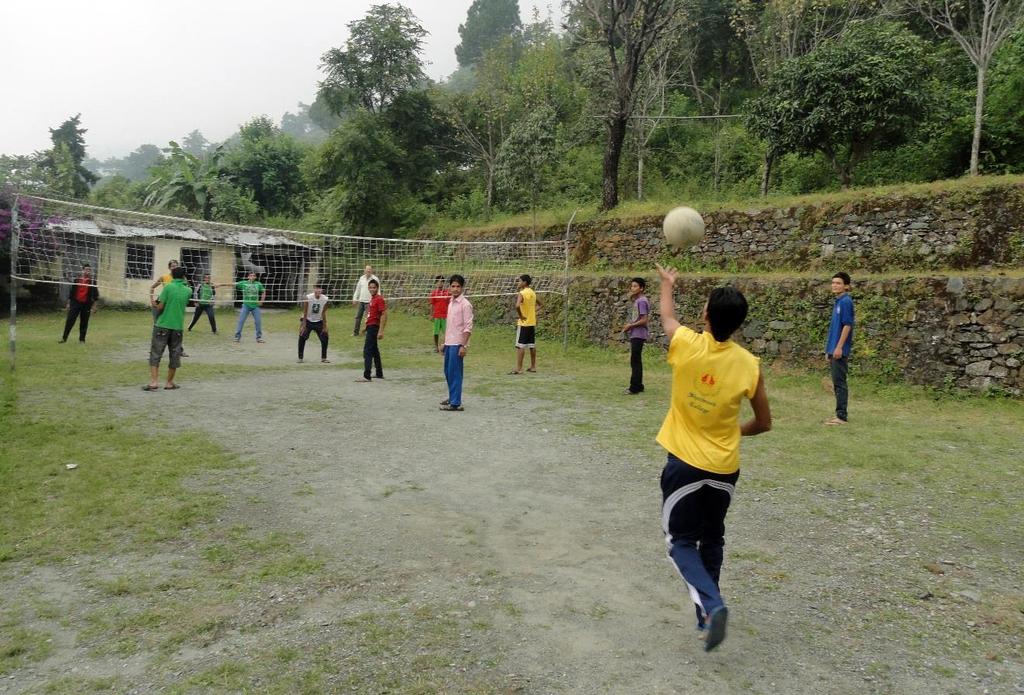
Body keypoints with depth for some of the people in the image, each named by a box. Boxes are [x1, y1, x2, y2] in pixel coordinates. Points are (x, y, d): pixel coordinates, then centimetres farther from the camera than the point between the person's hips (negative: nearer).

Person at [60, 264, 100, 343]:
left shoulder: (92, 281, 2)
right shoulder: (77, 280, 5)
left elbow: (95, 294, 1)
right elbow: (72, 291, 9)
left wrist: (95, 305, -4)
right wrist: (69, 303, 7)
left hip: (86, 304, -1)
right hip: (76, 303, 1)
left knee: (84, 323, 4)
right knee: (70, 321, -2)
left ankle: (82, 339, 13)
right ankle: (64, 338, 3)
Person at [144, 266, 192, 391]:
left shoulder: (168, 287, -7)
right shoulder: (188, 291, 4)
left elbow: (160, 307, -9)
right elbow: (183, 305, 10)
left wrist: (156, 306, 13)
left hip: (162, 325, -3)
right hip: (178, 326, 3)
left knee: (155, 354, 4)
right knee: (174, 355, 11)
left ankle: (154, 382, -4)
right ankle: (169, 383, 17)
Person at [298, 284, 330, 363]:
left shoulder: (325, 299, -15)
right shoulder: (308, 298, -21)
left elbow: (323, 314, -7)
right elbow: (305, 312, -16)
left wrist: (324, 326, -7)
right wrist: (303, 325, -17)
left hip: (318, 321, 2)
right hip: (308, 321, -2)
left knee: (324, 338, -4)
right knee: (302, 337, -11)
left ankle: (323, 358, 10)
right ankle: (300, 358, 2)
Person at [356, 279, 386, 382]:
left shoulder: (379, 299, -13)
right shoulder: (372, 299, 15)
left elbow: (384, 315, -19)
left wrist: (381, 331, -24)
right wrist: (367, 327, 24)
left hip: (373, 327, -10)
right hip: (370, 327, 10)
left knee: (367, 351, -12)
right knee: (375, 351, 17)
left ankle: (366, 376, -13)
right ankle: (379, 374, 26)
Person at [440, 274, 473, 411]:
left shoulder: (465, 304, -12)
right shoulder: (451, 302, 12)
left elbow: (468, 327, -15)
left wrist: (464, 346, -19)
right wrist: (444, 342, 19)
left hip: (457, 344, -8)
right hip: (449, 343, 8)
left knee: (454, 373, -6)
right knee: (448, 371, 16)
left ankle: (456, 403, -2)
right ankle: (452, 397, 29)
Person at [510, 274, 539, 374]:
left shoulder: (522, 293, -15)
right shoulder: (533, 293, 10)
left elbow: (517, 306, -32)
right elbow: (539, 304, 25)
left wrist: (521, 316, -20)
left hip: (523, 323, -8)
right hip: (532, 323, 8)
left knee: (520, 345, -5)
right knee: (532, 345, 13)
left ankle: (518, 368, -6)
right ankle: (533, 366, 19)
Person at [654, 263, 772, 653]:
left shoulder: (687, 345, -13)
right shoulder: (749, 365, -9)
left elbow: (667, 317, 12)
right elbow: (763, 423, 3)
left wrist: (667, 283, 30)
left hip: (685, 464, -2)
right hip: (725, 468, 3)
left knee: (681, 542, 9)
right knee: (712, 540, 21)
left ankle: (711, 604, -13)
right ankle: (706, 615, 27)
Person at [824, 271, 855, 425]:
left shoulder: (846, 301, -11)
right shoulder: (837, 302, 16)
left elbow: (847, 325, -16)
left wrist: (839, 347, -19)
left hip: (840, 350, -9)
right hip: (834, 349, 9)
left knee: (839, 382, -6)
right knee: (837, 382, 13)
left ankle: (842, 416, -3)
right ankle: (840, 413, 19)